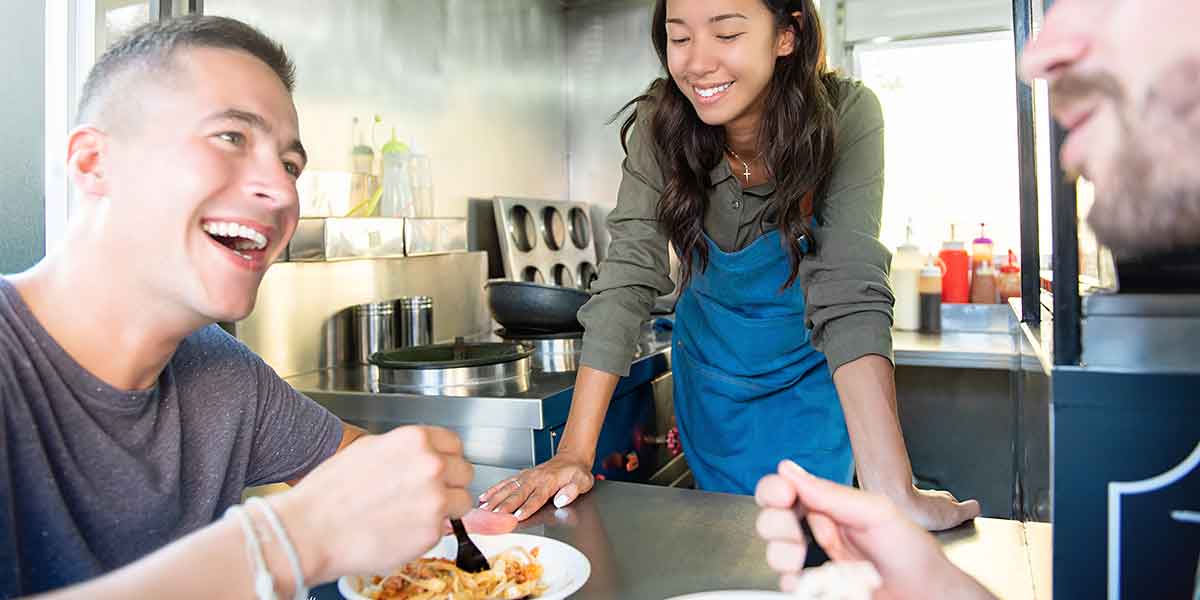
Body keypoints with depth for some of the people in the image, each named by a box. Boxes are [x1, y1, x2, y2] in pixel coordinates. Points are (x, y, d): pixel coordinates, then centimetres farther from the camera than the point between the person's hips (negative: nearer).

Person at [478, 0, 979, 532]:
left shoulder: (845, 118, -28)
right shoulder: (660, 124, -22)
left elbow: (849, 295, -35)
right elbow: (627, 277, -26)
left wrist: (894, 492, -44)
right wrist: (574, 454, -31)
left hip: (809, 379, -2)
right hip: (712, 373, 2)